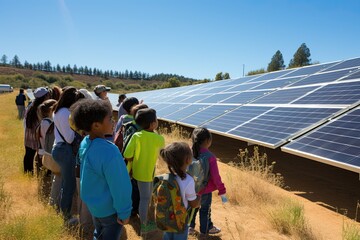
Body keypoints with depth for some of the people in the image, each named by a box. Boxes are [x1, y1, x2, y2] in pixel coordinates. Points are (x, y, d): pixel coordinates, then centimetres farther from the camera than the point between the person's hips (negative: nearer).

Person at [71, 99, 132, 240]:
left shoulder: (85, 143, -9)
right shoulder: (109, 152, -35)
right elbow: (120, 187, -28)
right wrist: (124, 212, -15)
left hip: (92, 202, 7)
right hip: (109, 208, -7)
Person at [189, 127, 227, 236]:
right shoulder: (210, 157, -26)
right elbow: (215, 176, -22)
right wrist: (222, 191, -11)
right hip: (205, 190, -4)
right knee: (205, 210, 20)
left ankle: (190, 227, 40)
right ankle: (206, 229, 40)